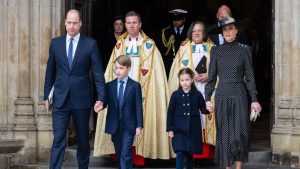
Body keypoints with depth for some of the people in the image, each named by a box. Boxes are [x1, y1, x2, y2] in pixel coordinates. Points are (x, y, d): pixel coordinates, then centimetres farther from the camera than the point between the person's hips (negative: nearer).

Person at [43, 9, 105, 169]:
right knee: (58, 139, -5)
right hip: (60, 99, 1)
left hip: (81, 99, -1)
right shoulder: (56, 43, 5)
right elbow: (50, 72, 11)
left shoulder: (90, 44, -2)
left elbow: (98, 73, -3)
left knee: (83, 139, 12)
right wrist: (46, 96, 12)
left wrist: (101, 97, -9)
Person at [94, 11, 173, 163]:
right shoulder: (119, 44, 13)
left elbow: (155, 71, 1)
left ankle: (140, 152, -2)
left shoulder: (149, 45, 5)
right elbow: (113, 70, 12)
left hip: (141, 90, -2)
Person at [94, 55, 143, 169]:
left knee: (125, 154, -9)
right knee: (119, 154, 12)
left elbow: (138, 107, -2)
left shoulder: (135, 86, -1)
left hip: (129, 126, -3)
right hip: (115, 125, 3)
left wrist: (139, 125, -6)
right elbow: (105, 101, 2)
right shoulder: (109, 86, 6)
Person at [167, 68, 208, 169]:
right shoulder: (175, 95, -1)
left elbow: (203, 109, 3)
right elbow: (170, 113, 1)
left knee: (190, 154, 9)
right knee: (180, 153, -11)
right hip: (179, 130, -1)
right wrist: (169, 129, -2)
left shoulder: (197, 95, 0)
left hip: (193, 129, 1)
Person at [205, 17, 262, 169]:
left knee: (240, 133, -6)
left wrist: (254, 99, -3)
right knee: (224, 133, 2)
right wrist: (207, 98, 1)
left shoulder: (244, 50, 3)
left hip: (239, 95, -1)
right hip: (222, 95, 1)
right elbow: (211, 77, 8)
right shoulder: (216, 51, 6)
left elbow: (250, 76, 3)